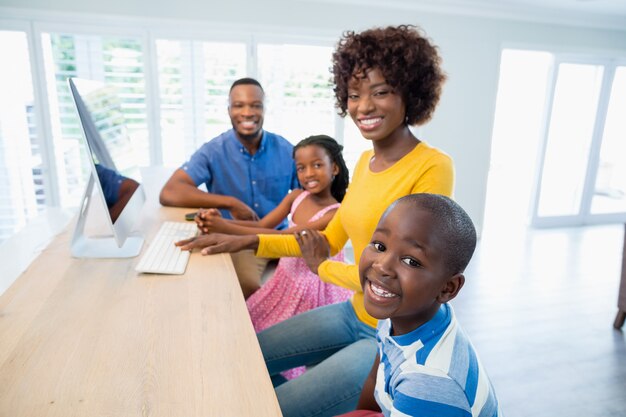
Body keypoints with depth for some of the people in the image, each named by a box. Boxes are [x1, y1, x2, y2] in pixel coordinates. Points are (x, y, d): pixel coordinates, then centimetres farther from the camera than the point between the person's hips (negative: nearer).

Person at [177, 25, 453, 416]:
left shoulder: (433, 167, -21)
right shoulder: (365, 161, 4)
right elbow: (330, 240, 9)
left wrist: (322, 268, -8)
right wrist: (248, 242, 2)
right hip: (354, 313, 8)